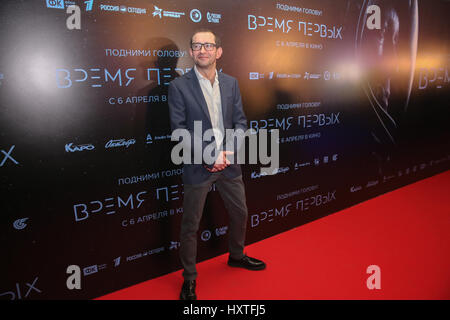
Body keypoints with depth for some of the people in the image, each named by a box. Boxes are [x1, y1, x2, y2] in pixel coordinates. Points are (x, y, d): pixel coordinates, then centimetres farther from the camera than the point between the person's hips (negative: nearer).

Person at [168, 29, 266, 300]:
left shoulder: (231, 83, 6)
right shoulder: (179, 86, -7)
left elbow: (240, 121, 4)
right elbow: (179, 129, -12)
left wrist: (228, 153, -11)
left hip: (229, 163, 5)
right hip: (198, 167, -4)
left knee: (240, 213, 19)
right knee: (191, 225, 6)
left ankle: (237, 256, 47)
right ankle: (189, 278, 27)